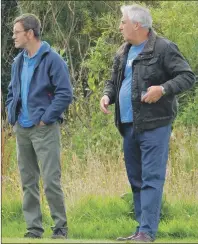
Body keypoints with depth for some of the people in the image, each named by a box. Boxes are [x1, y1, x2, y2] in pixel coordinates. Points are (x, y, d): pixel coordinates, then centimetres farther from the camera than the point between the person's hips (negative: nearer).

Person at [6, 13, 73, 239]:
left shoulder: (52, 60, -10)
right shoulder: (18, 62, 12)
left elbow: (65, 94, -14)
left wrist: (46, 119, -14)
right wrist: (12, 115, 9)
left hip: (44, 129, -7)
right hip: (22, 130, 7)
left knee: (50, 181, -8)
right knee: (28, 181, 9)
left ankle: (60, 227, 1)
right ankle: (33, 228, 14)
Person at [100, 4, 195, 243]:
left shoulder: (163, 48, -8)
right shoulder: (123, 53, 15)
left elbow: (187, 76, -10)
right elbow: (114, 81, 24)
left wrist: (163, 89, -25)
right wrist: (107, 95, 2)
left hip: (154, 124, -8)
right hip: (128, 125, 8)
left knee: (151, 178, -10)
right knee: (135, 178, 11)